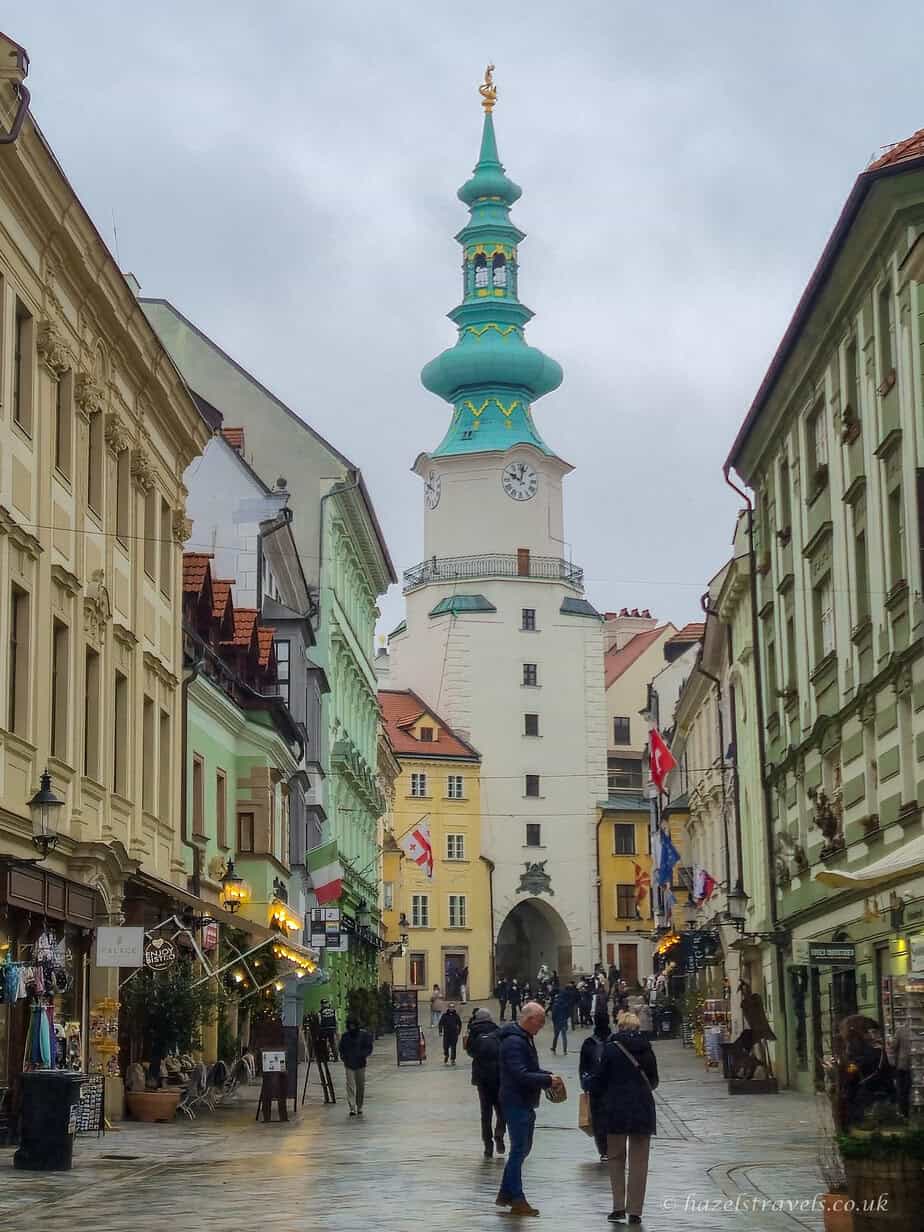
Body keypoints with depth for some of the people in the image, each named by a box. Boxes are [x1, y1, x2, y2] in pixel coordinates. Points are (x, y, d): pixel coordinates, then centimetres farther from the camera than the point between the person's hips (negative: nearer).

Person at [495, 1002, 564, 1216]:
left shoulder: (525, 1038, 14)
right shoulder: (514, 1041, -20)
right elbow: (522, 1075, -27)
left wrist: (549, 1076, 6)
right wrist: (548, 1080, -23)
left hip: (525, 1103, 11)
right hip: (516, 1103, -11)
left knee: (522, 1148, 17)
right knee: (519, 1149, -5)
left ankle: (505, 1193, 25)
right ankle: (517, 1200, 1)